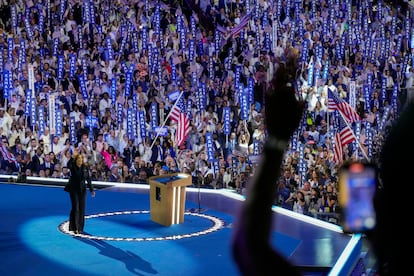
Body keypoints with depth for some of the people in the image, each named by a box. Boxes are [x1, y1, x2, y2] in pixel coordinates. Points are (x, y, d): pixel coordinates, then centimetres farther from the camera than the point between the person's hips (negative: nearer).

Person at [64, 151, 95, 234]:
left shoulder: (85, 168, 3)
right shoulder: (73, 167, -6)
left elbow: (88, 179, 6)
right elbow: (68, 165, -30)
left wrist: (92, 190, 3)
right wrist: (73, 157, -44)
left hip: (82, 190, 3)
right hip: (74, 190, -3)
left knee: (82, 209, 5)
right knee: (75, 208, -7)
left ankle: (80, 228, 12)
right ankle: (74, 228, -3)